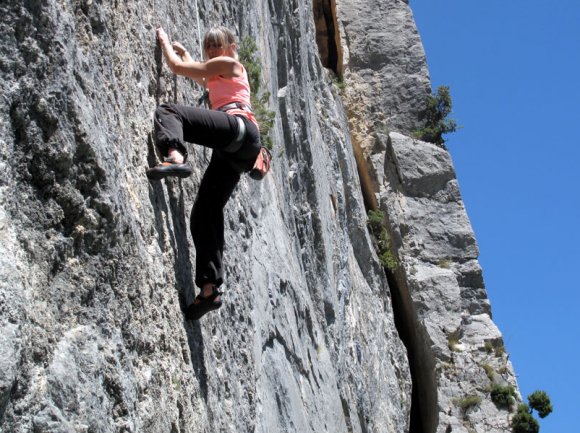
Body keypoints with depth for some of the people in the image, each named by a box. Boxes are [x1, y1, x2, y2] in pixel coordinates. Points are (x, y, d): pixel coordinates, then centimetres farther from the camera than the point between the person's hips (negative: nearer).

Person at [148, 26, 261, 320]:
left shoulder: (229, 64, 13)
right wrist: (183, 51, 59)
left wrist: (164, 41, 23)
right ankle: (209, 289, -7)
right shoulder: (219, 77, 37)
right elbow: (195, 73, 56)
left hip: (239, 127, -9)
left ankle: (175, 157, -53)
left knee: (167, 111, -21)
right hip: (234, 149, 9)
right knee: (206, 212, 0)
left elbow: (176, 67, 10)